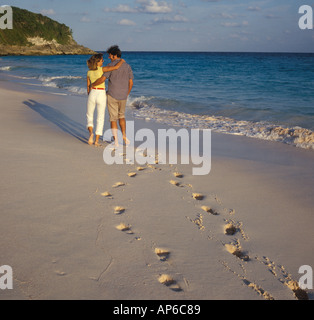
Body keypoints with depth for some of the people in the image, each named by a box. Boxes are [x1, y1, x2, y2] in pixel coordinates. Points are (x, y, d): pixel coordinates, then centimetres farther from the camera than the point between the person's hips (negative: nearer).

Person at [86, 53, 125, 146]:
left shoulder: (89, 72, 4)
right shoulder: (101, 69, -10)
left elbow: (88, 86, 9)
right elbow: (116, 67, -19)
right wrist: (122, 61, 0)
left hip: (92, 94, 3)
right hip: (101, 95, -3)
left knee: (89, 116, 20)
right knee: (100, 118, 10)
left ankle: (91, 133, -7)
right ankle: (96, 141, 6)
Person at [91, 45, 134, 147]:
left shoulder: (111, 65, -10)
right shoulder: (127, 66, 4)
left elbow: (102, 79, -16)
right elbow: (131, 83, 6)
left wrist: (92, 85, 1)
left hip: (112, 96, -4)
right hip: (123, 96, 4)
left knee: (113, 118, 5)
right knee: (121, 116, 24)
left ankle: (116, 141, 1)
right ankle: (124, 136, 10)